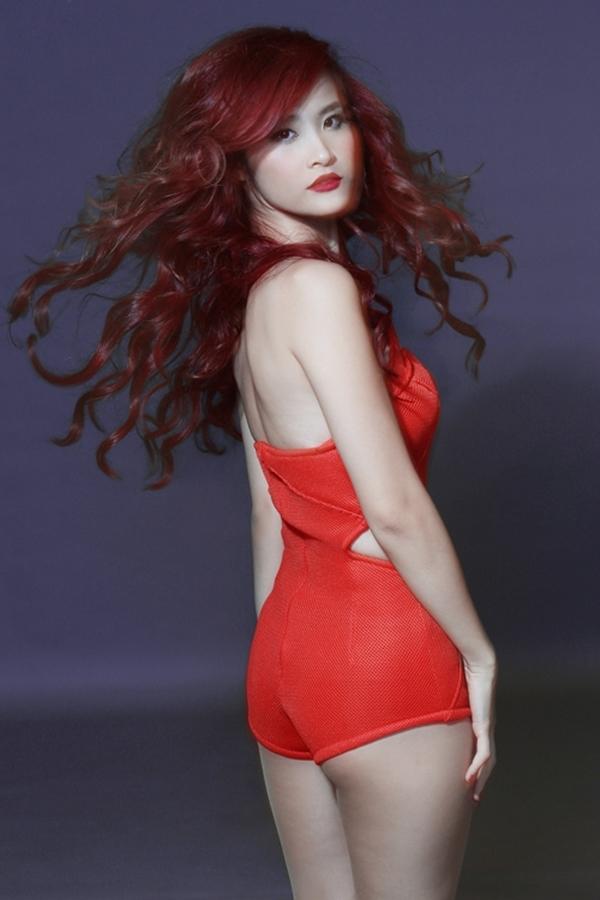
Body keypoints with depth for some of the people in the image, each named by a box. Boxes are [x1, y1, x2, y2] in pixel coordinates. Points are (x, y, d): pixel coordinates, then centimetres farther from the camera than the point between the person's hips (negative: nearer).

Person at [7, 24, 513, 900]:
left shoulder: (251, 299, 11)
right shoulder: (318, 286, -15)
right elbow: (395, 507, -18)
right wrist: (479, 654, -8)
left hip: (293, 640, 9)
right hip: (384, 652, -8)